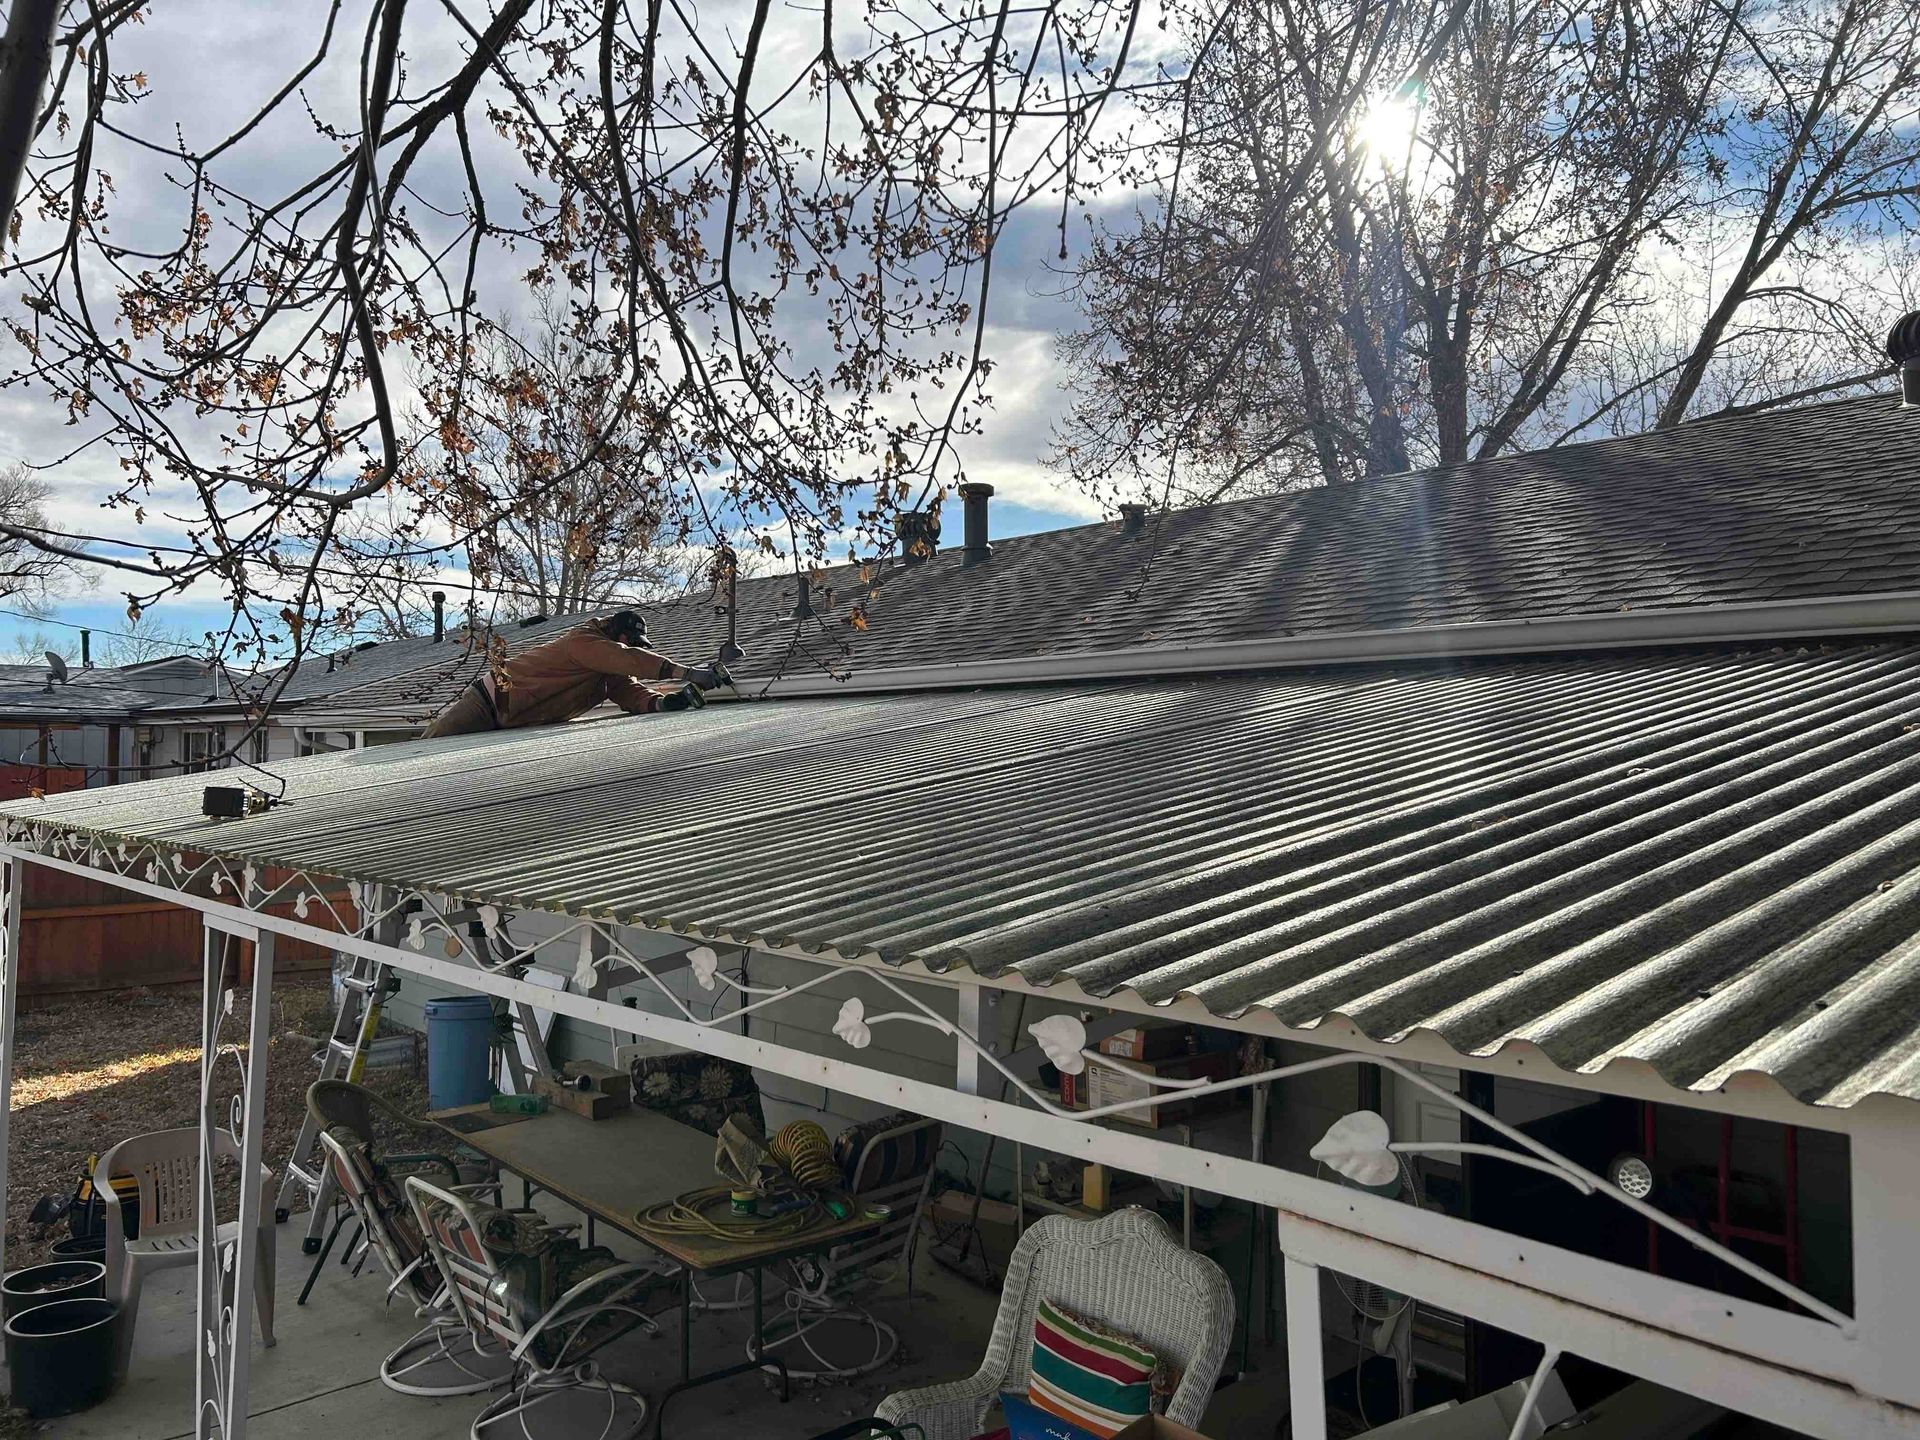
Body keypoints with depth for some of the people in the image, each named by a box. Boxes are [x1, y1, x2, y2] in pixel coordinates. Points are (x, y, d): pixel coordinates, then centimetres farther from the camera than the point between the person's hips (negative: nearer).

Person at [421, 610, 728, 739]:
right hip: (488, 704, -8)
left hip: (510, 726, 8)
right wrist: (687, 673, -46)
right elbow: (628, 659, -39)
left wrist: (660, 701, -32)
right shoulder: (583, 639, -24)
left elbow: (632, 691, -8)